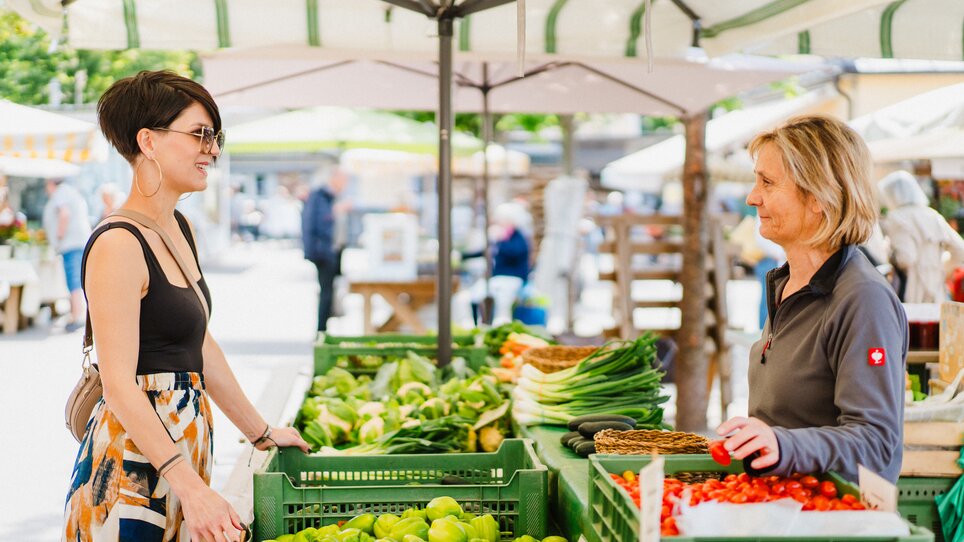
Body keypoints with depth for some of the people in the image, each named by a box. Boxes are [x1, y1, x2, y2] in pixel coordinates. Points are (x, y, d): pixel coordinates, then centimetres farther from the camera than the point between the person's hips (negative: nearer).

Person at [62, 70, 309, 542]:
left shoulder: (181, 229, 10)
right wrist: (191, 488, -29)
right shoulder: (118, 245, -17)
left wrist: (261, 432, 22)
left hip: (185, 445, 9)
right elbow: (119, 385, -22)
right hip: (134, 455, -9)